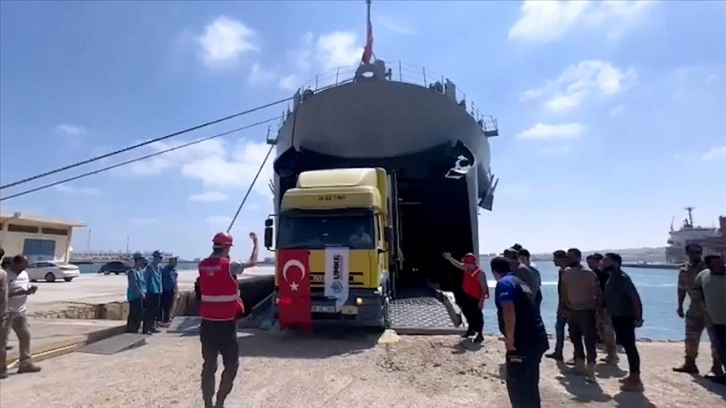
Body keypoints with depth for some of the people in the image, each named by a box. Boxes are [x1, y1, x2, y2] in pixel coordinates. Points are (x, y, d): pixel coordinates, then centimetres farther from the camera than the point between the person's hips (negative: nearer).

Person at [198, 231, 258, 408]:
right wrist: (255, 243, 14)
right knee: (231, 365, 8)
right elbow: (252, 262, 1)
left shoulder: (203, 265, 2)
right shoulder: (229, 265, -13)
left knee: (209, 365, 13)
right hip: (225, 323, -6)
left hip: (207, 323, 6)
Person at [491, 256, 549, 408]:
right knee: (529, 383, 20)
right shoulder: (519, 281, 19)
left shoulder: (504, 283, -11)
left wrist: (510, 337, -21)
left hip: (523, 341, -10)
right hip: (535, 338, 10)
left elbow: (509, 310, -25)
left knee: (517, 384, -1)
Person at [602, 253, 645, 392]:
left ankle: (636, 381, 2)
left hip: (625, 318, -10)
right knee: (627, 347, 16)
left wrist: (638, 317, -22)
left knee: (630, 347, -4)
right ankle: (632, 376, 26)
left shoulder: (622, 278, -19)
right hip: (617, 317, 10)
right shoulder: (612, 278, 10)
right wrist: (609, 314, 18)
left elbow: (635, 298, -23)